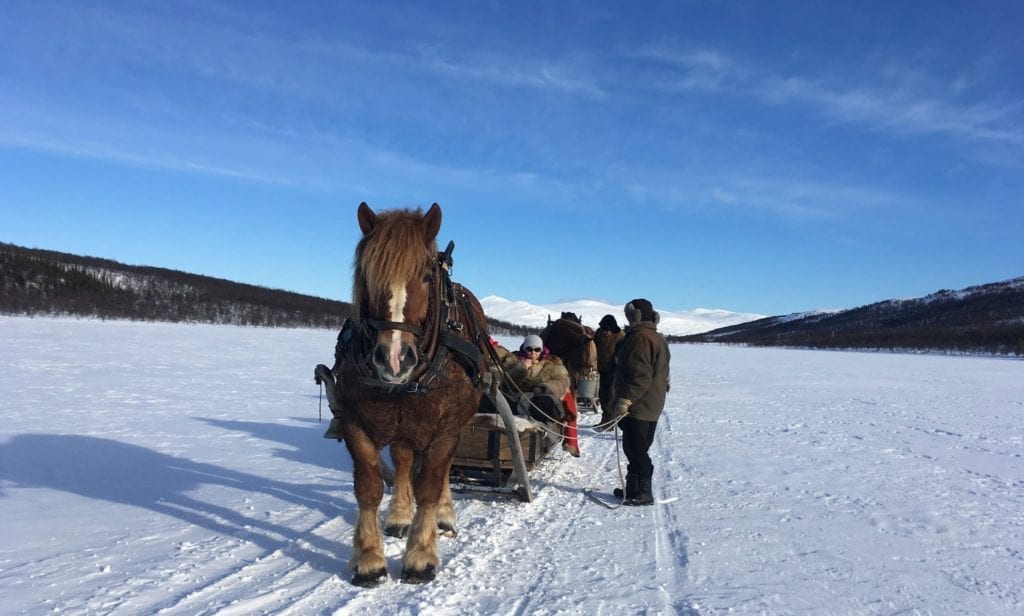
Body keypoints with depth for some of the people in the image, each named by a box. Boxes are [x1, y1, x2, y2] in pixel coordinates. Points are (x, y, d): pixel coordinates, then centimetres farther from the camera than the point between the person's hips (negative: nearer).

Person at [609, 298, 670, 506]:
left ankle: (642, 492, 1)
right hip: (652, 407, 11)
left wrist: (625, 399, -24)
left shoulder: (640, 337, -16)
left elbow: (640, 374, -25)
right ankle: (634, 488, 23)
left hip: (637, 406, -10)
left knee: (635, 449, -4)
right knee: (639, 449, 15)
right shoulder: (658, 338, 17)